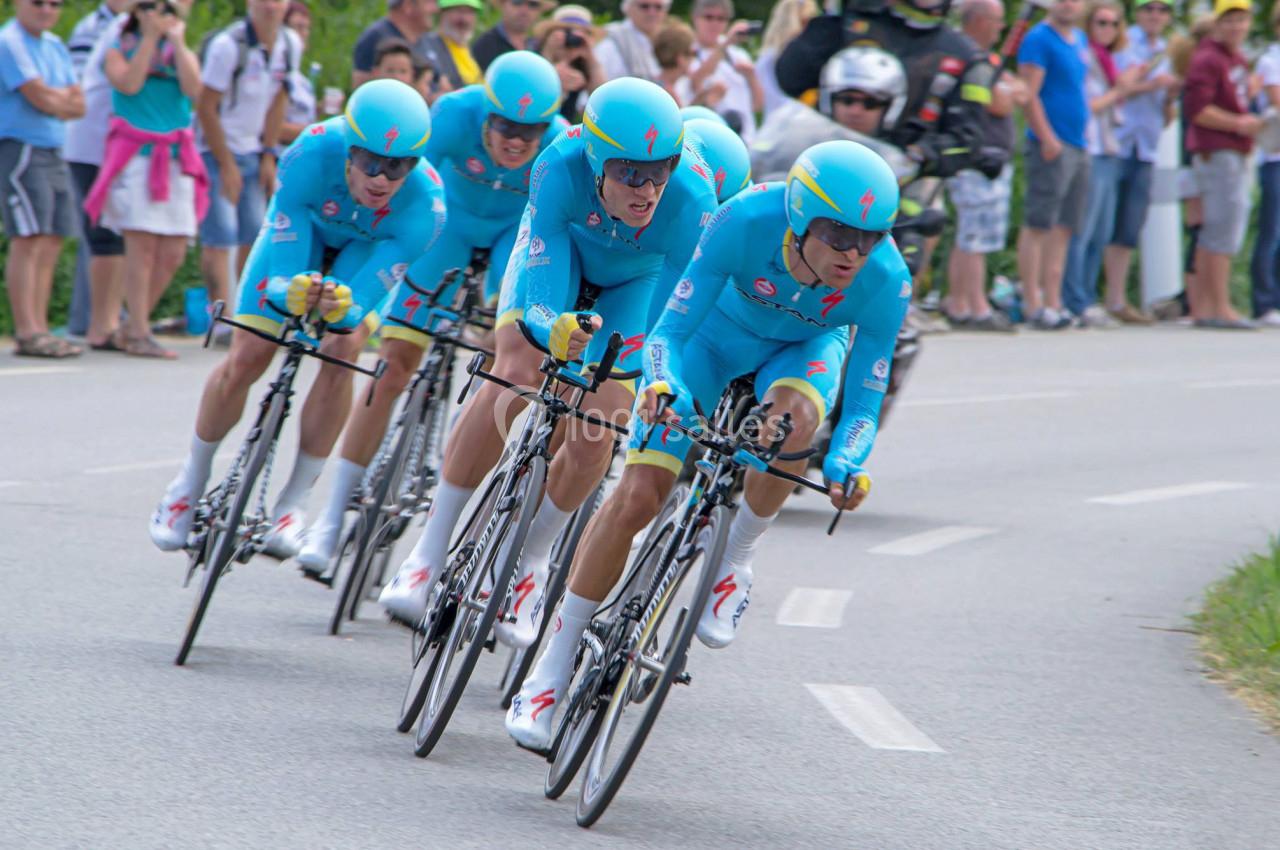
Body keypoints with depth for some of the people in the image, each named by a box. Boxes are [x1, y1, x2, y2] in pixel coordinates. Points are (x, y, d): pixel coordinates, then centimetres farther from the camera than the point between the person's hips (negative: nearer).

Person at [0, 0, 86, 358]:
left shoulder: (55, 46, 18)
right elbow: (41, 99, -17)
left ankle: (38, 329, 8)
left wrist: (55, 99, -6)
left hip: (54, 152, 9)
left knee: (51, 244, 6)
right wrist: (65, 97, 3)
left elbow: (78, 106, 13)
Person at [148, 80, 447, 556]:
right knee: (246, 359, -6)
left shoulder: (424, 205, -40)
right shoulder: (313, 154, -41)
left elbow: (363, 298, -38)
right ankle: (190, 483, 19)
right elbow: (281, 274, -38)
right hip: (304, 227, 0)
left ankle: (291, 504, -8)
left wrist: (343, 307, -60)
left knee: (342, 352, -22)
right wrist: (290, 293, -60)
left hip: (369, 249, 0)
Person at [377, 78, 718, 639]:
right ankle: (432, 548, -14)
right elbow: (537, 295, -37)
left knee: (594, 434, -14)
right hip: (564, 242, 0)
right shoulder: (560, 170, -38)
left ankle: (531, 561, 11)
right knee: (515, 376, -25)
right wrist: (552, 330, -57)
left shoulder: (691, 199, -38)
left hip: (643, 278, 0)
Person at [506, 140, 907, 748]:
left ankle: (733, 562, -10)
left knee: (795, 415, -37)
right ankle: (552, 670, 3)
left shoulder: (885, 280, -32)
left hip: (805, 348, 1)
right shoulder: (745, 222, -36)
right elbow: (667, 332, -30)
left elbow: (863, 401, -23)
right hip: (718, 332, -1)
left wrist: (847, 465, -43)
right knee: (636, 498, -11)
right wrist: (661, 385, -51)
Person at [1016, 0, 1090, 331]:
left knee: (1064, 228, 10)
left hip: (1078, 146, 9)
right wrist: (1047, 138, -20)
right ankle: (1033, 304, -9)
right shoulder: (1039, 39, -8)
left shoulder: (1080, 40, 18)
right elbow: (1030, 93, -15)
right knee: (1038, 225, -8)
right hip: (1051, 146, -9)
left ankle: (1052, 302, 14)